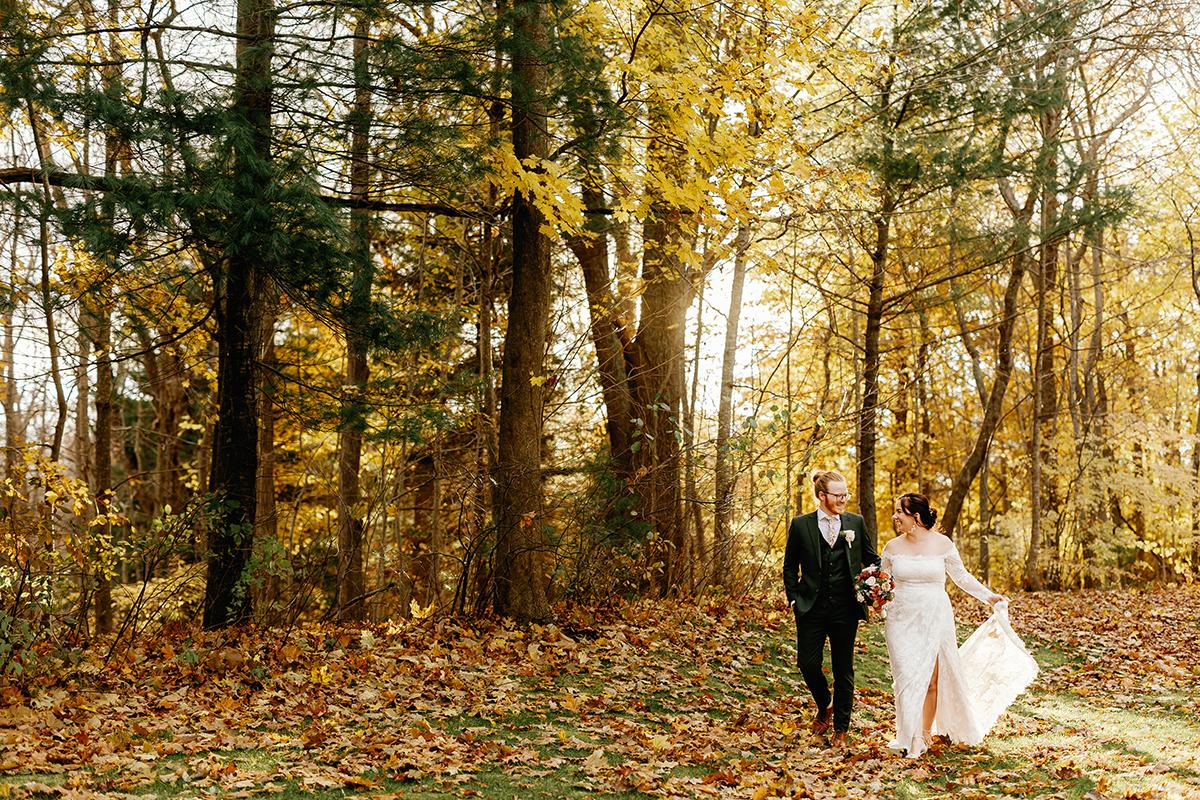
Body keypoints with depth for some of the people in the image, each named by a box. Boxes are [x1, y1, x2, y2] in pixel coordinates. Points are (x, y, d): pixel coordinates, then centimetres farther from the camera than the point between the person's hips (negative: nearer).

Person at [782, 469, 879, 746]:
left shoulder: (855, 523, 4)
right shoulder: (800, 525, 0)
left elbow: (871, 558, 11)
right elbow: (790, 567, 7)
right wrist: (794, 598, -1)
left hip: (845, 608, 1)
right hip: (811, 607, -1)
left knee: (843, 668, 7)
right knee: (808, 663, -3)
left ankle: (841, 727, 21)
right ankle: (824, 707, 27)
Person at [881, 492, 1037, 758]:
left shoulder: (942, 543, -5)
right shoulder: (892, 547, 1)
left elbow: (962, 576, 7)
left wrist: (989, 596, 3)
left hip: (935, 619, -1)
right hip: (902, 620, 1)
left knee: (932, 679, 3)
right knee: (908, 677, -3)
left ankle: (926, 732, 21)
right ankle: (913, 738, 4)